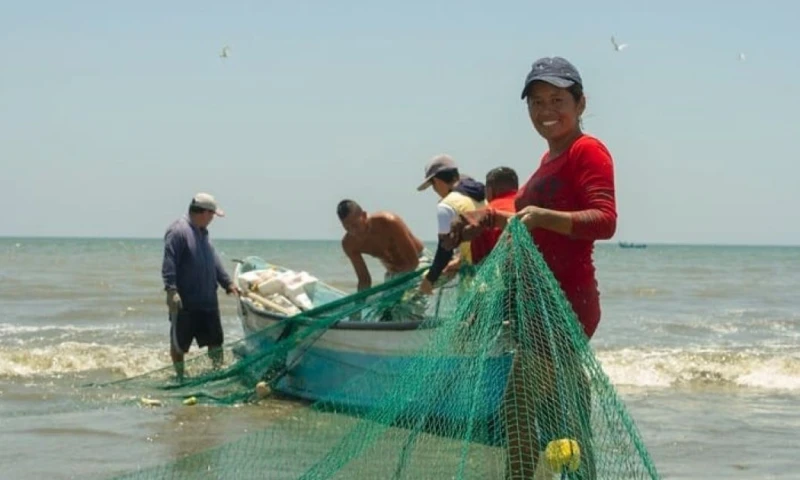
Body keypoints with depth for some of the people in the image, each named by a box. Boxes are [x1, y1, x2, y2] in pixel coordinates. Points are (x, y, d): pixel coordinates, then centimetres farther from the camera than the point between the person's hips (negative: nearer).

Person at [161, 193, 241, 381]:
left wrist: (227, 283, 20)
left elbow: (214, 260, 21)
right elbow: (169, 263, -21)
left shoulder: (202, 233, 15)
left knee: (215, 339, 12)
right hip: (185, 303, -9)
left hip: (207, 301, 9)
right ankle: (180, 376, 15)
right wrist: (171, 290, -27)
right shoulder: (178, 231, -15)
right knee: (179, 342, 5)